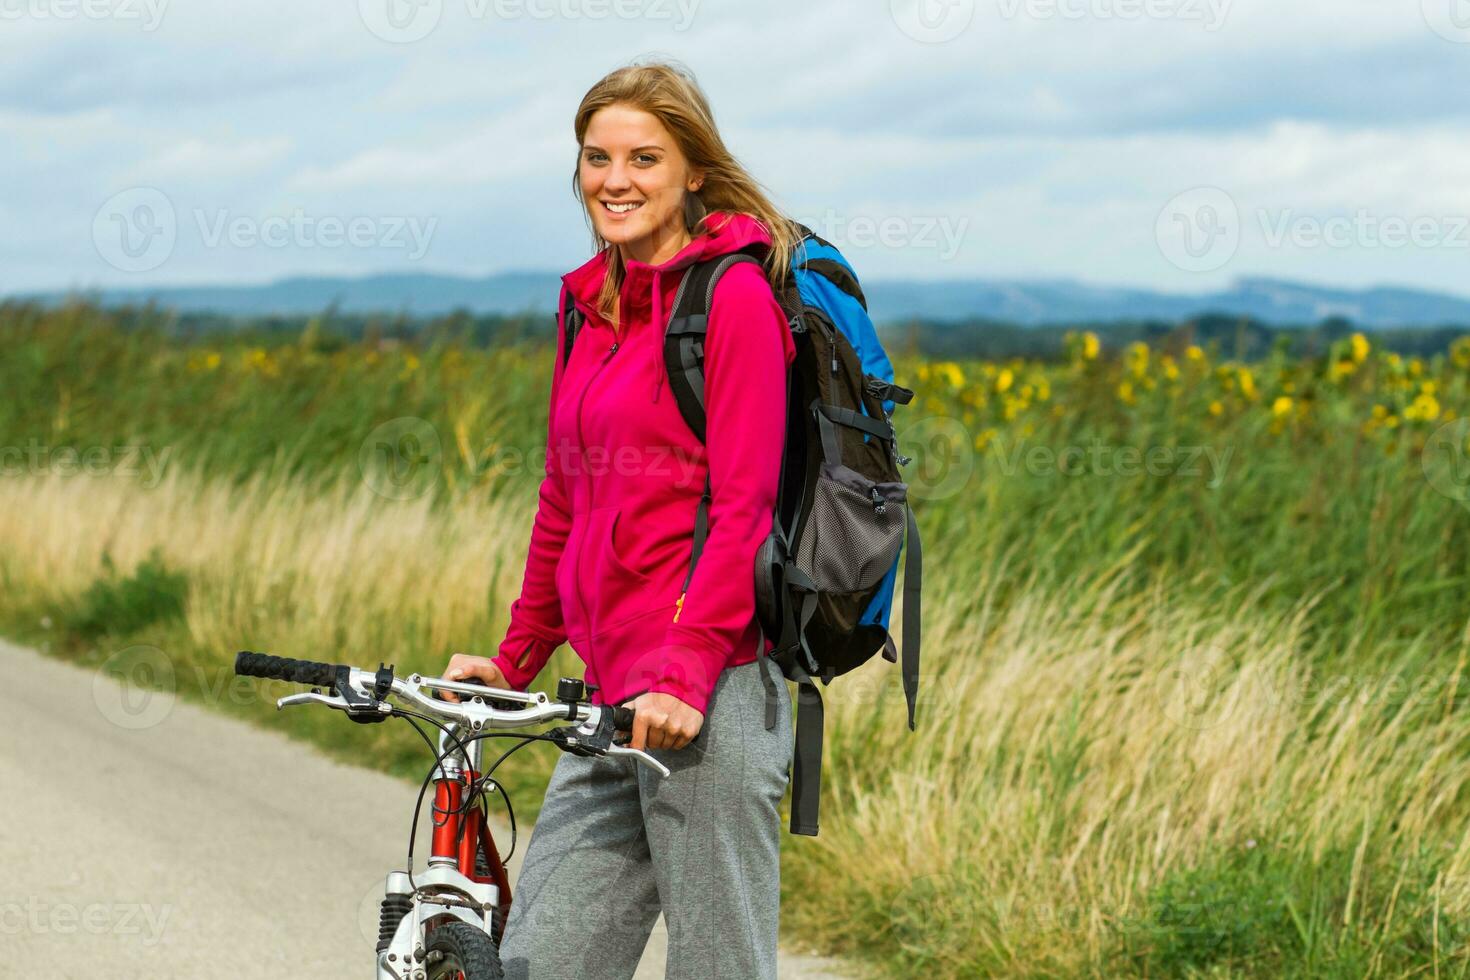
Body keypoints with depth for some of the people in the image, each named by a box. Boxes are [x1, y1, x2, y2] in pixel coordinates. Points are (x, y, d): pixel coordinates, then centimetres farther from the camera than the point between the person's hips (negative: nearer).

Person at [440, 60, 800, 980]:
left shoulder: (733, 293, -6)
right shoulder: (594, 304, 17)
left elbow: (742, 506, -13)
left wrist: (686, 674, -20)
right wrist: (514, 662, 24)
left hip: (709, 692, -8)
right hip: (613, 697, 8)